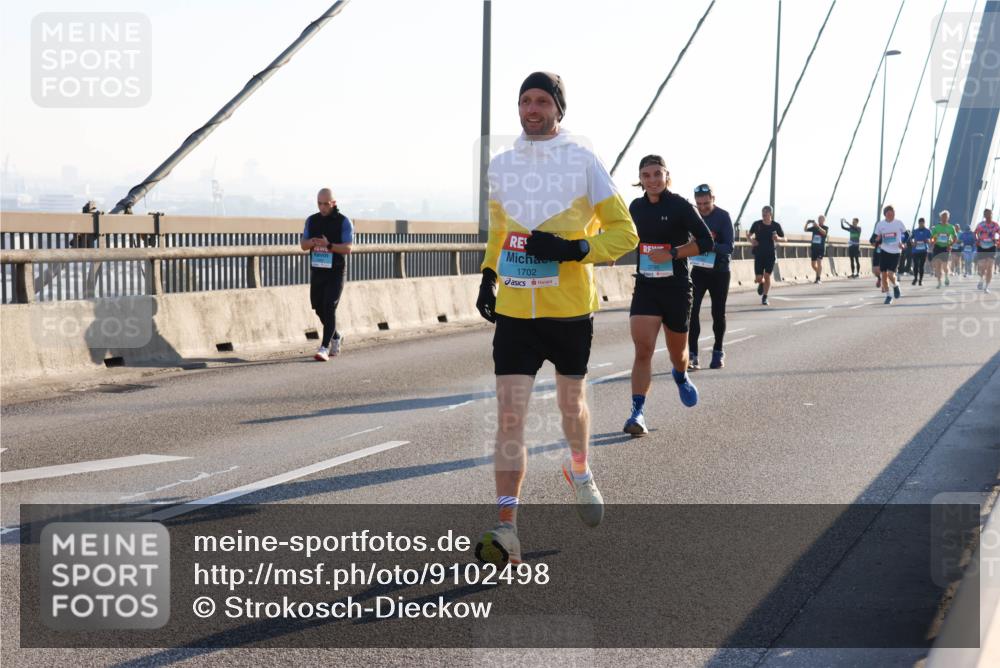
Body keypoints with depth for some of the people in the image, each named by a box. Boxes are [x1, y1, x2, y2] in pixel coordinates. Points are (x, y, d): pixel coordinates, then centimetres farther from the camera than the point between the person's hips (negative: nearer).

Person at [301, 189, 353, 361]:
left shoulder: (344, 222, -8)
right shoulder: (311, 220, 5)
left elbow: (347, 249, -14)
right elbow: (303, 245, 2)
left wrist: (328, 245, -29)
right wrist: (312, 242, -21)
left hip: (336, 271, -5)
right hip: (317, 270, 5)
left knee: (329, 308, -15)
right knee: (319, 308, 11)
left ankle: (324, 348, -17)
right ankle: (336, 337, 35)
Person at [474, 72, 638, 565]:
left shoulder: (582, 161, -4)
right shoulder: (501, 165, 7)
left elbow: (624, 232, -4)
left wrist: (572, 249, -19)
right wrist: (488, 276, 12)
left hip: (570, 310, -2)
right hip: (514, 311, 2)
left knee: (571, 404, 17)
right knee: (510, 415, -9)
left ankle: (580, 473, 48)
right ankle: (507, 531, -10)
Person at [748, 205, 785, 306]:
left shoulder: (776, 225, -4)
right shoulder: (757, 224, -4)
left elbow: (784, 238, 4)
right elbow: (749, 234, 12)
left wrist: (777, 238, -18)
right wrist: (751, 240, -10)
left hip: (770, 254, 0)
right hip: (759, 254, 0)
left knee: (767, 276, -2)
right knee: (758, 279, -3)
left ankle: (764, 297, 14)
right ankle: (761, 284, 34)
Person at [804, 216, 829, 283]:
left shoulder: (826, 228, 0)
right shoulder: (814, 227, 11)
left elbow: (824, 232, -21)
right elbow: (805, 230, 11)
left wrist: (817, 226, -31)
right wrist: (807, 223, -6)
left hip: (821, 248, -5)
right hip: (813, 247, 5)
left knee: (819, 262, -16)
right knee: (813, 264, 7)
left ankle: (819, 278, -15)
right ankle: (819, 274, 31)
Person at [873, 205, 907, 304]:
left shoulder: (899, 223, -3)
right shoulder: (880, 224, 1)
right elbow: (878, 238, 12)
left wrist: (903, 244, -7)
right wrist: (878, 242, -9)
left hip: (895, 252, -2)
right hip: (884, 251, 2)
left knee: (890, 274, -14)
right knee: (884, 274, 0)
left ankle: (895, 286, 20)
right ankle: (888, 295, 16)